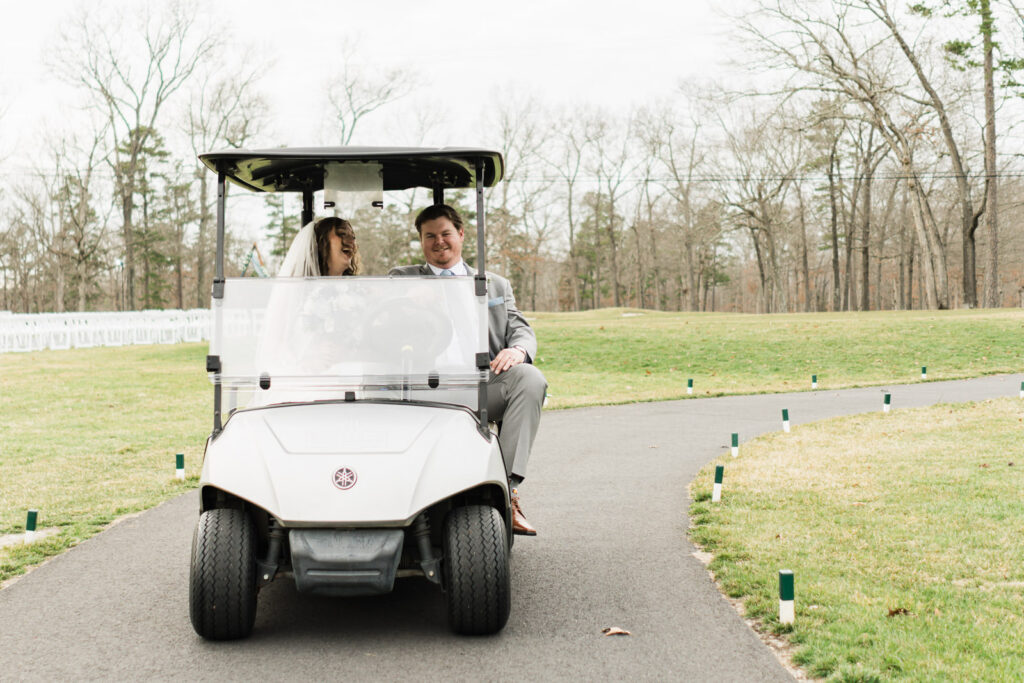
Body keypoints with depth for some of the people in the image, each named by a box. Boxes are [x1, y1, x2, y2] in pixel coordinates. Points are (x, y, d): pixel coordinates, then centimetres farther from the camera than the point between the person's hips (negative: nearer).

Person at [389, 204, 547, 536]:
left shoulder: (496, 285, 27)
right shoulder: (403, 279, 22)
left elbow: (522, 331, 14)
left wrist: (517, 350, -11)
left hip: (485, 388, 2)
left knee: (530, 377, -29)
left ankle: (508, 490, -34)